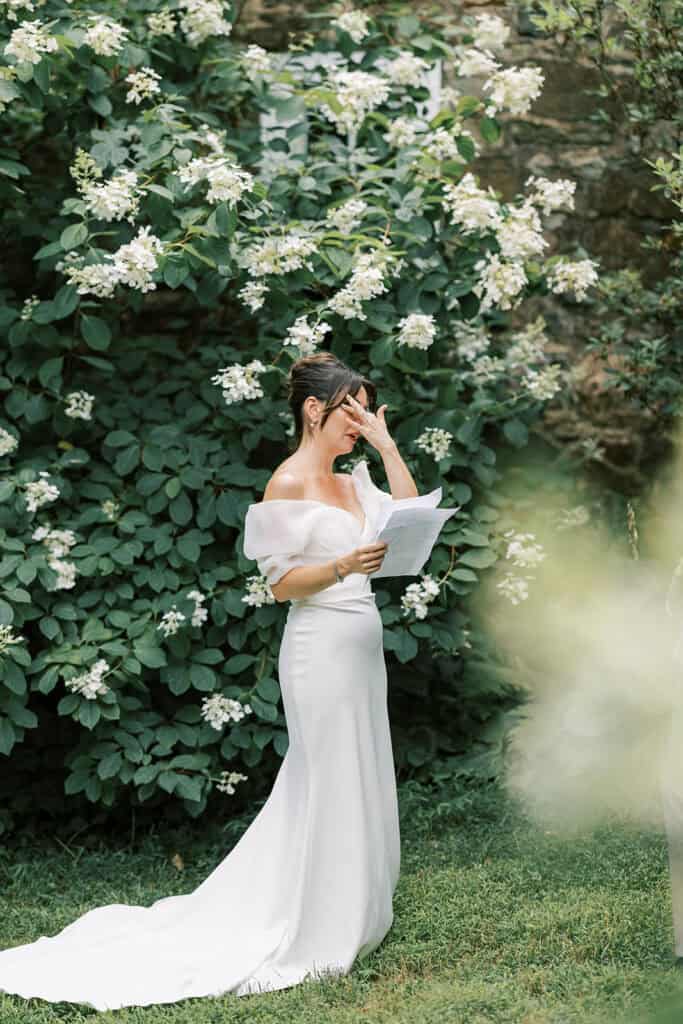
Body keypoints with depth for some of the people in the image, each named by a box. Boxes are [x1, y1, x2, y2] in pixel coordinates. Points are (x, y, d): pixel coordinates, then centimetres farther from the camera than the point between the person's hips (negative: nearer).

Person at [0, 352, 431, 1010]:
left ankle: (350, 917, 21)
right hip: (320, 646, -9)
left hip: (360, 646, 9)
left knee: (358, 782, 11)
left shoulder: (351, 482, 14)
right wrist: (344, 566, -28)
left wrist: (384, 443, 5)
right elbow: (281, 584, -13)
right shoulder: (288, 484, -10)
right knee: (329, 785, -5)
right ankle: (314, 939, 4)